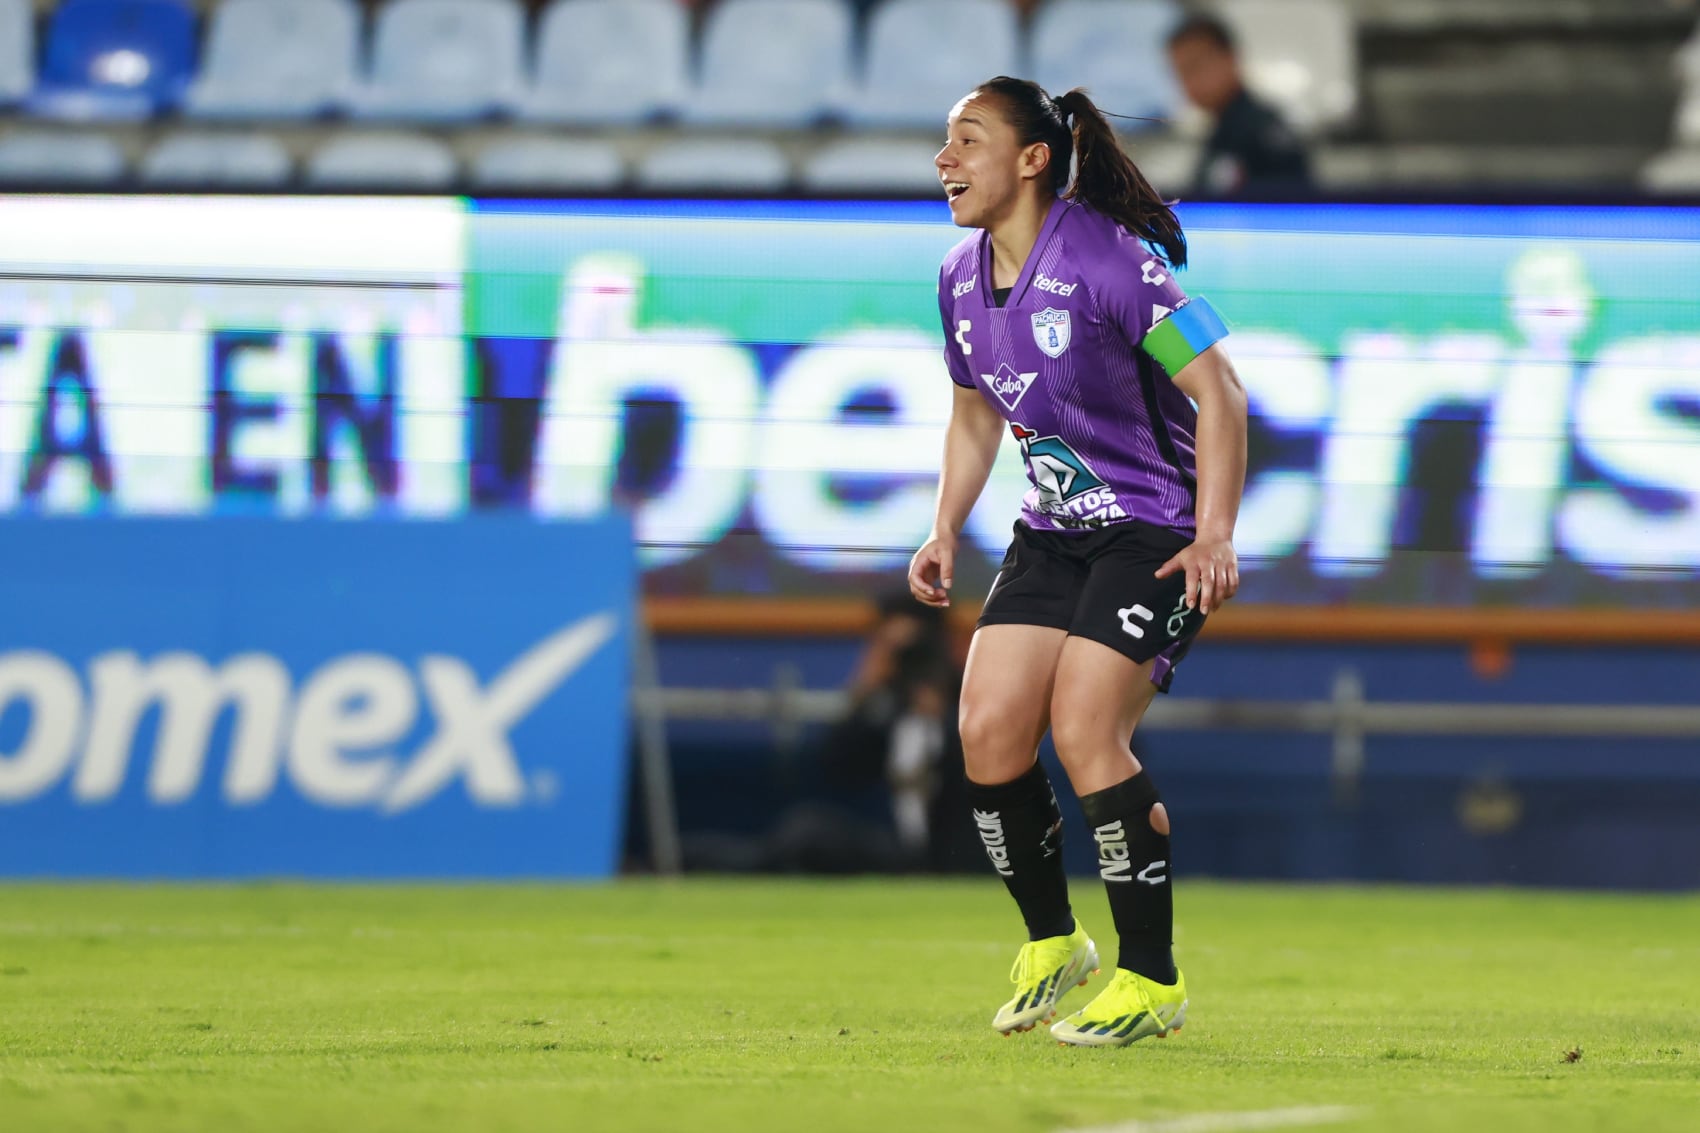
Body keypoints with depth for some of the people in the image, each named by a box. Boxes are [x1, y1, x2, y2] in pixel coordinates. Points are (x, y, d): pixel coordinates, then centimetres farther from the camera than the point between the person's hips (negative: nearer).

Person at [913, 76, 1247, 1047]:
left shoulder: (1110, 258, -19)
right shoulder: (963, 279, 4)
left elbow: (1218, 389, -17)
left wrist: (1214, 537, -23)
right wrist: (945, 533, 11)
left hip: (1155, 533, -7)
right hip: (1053, 532, 7)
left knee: (1084, 730, -20)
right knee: (990, 730, -5)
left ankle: (1151, 982, -8)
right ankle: (1053, 944, 16)